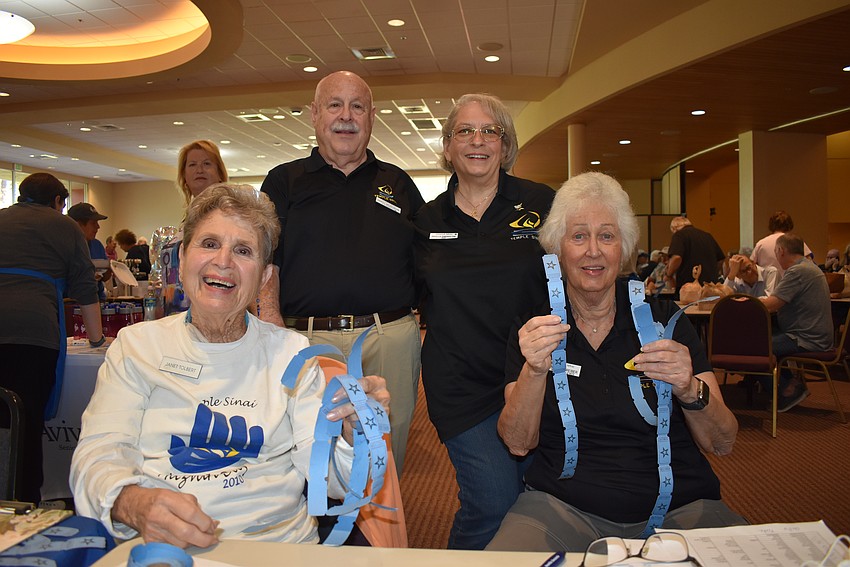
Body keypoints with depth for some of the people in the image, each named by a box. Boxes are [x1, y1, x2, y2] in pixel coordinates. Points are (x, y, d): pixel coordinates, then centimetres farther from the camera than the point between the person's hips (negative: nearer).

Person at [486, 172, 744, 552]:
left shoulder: (664, 318, 2)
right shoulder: (532, 329, 3)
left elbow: (722, 444, -2)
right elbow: (518, 443, -7)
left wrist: (691, 392, -23)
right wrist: (534, 372, -25)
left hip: (680, 507, 2)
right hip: (563, 504, -1)